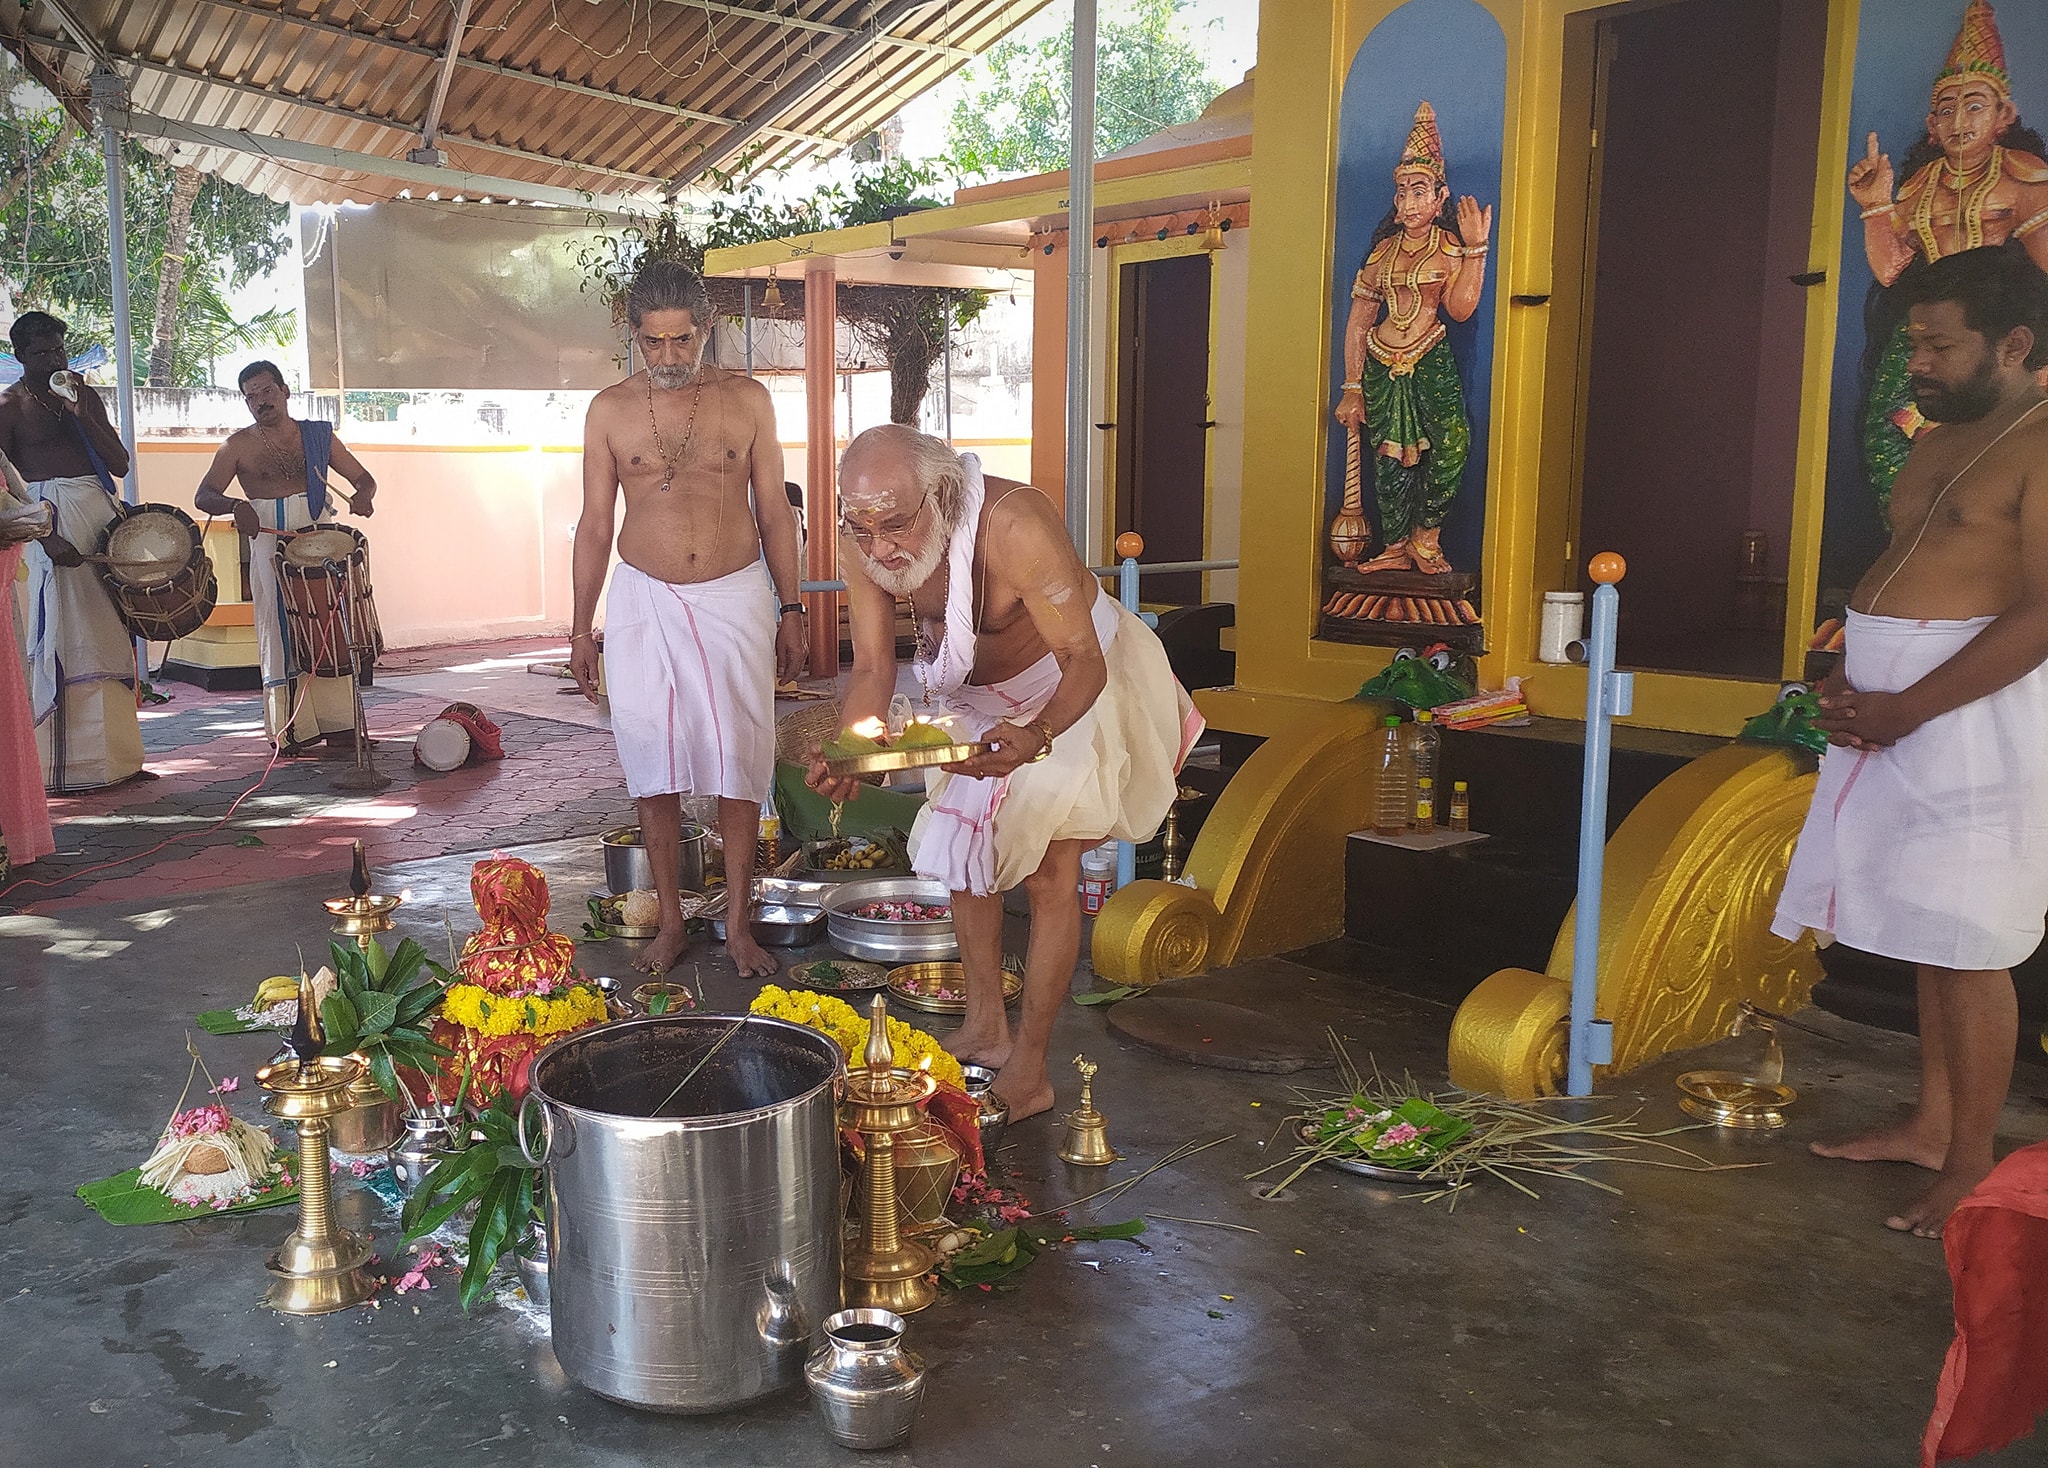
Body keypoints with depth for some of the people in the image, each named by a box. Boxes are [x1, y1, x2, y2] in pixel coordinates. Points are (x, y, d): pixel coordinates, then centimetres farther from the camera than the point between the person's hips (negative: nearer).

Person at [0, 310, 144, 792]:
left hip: (102, 513, 6)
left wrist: (84, 417, -5)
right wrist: (46, 536, -19)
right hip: (52, 519, -6)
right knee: (62, 636, -7)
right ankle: (64, 764, -3)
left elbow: (120, 463, 9)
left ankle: (115, 755, 14)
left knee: (110, 634, 7)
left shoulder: (85, 398, 16)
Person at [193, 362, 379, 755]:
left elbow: (363, 478, 14)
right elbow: (204, 495, -1)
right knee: (280, 631, -4)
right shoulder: (239, 445, 5)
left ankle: (338, 726, 5)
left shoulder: (318, 435, 11)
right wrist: (235, 505, -23)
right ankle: (292, 732, -1)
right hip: (270, 540, -2)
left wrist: (362, 496, -10)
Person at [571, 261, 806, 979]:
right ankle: (671, 919, 19)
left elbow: (774, 511, 6)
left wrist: (790, 608, 4)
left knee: (738, 764, 2)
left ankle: (738, 923, 14)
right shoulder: (609, 410, 2)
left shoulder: (746, 400, 1)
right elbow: (595, 524, 7)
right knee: (655, 765, 5)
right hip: (643, 603, 1)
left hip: (736, 598, 0)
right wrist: (581, 627, 6)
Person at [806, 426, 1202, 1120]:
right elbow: (873, 665, -18)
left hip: (1071, 686, -6)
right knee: (962, 841, 10)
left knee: (1050, 871, -8)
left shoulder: (1015, 528, -42)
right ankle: (984, 1026, 25)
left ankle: (1028, 1069, 0)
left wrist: (1035, 739, -57)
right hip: (971, 691, 6)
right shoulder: (866, 546, -24)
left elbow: (1085, 662, -39)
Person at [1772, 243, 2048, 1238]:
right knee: (1931, 936, 15)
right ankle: (1930, 1128, 26)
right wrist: (1852, 684, 5)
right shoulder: (1941, 444, 17)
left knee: (1966, 948, -3)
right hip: (1893, 711, 9)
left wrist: (1906, 709, -18)